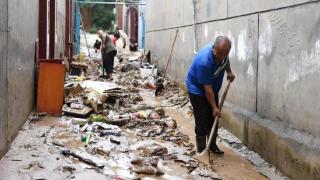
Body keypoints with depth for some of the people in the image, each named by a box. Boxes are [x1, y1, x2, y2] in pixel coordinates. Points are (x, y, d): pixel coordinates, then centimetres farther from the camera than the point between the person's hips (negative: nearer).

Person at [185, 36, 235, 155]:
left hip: (213, 89, 7)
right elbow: (207, 87, -31)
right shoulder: (204, 62, -38)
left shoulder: (223, 52, -17)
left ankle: (213, 146, 23)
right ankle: (201, 151, 1)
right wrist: (214, 107, -27)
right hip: (197, 89, -7)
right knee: (202, 121, -8)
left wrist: (229, 72, 1)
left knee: (214, 118, 10)